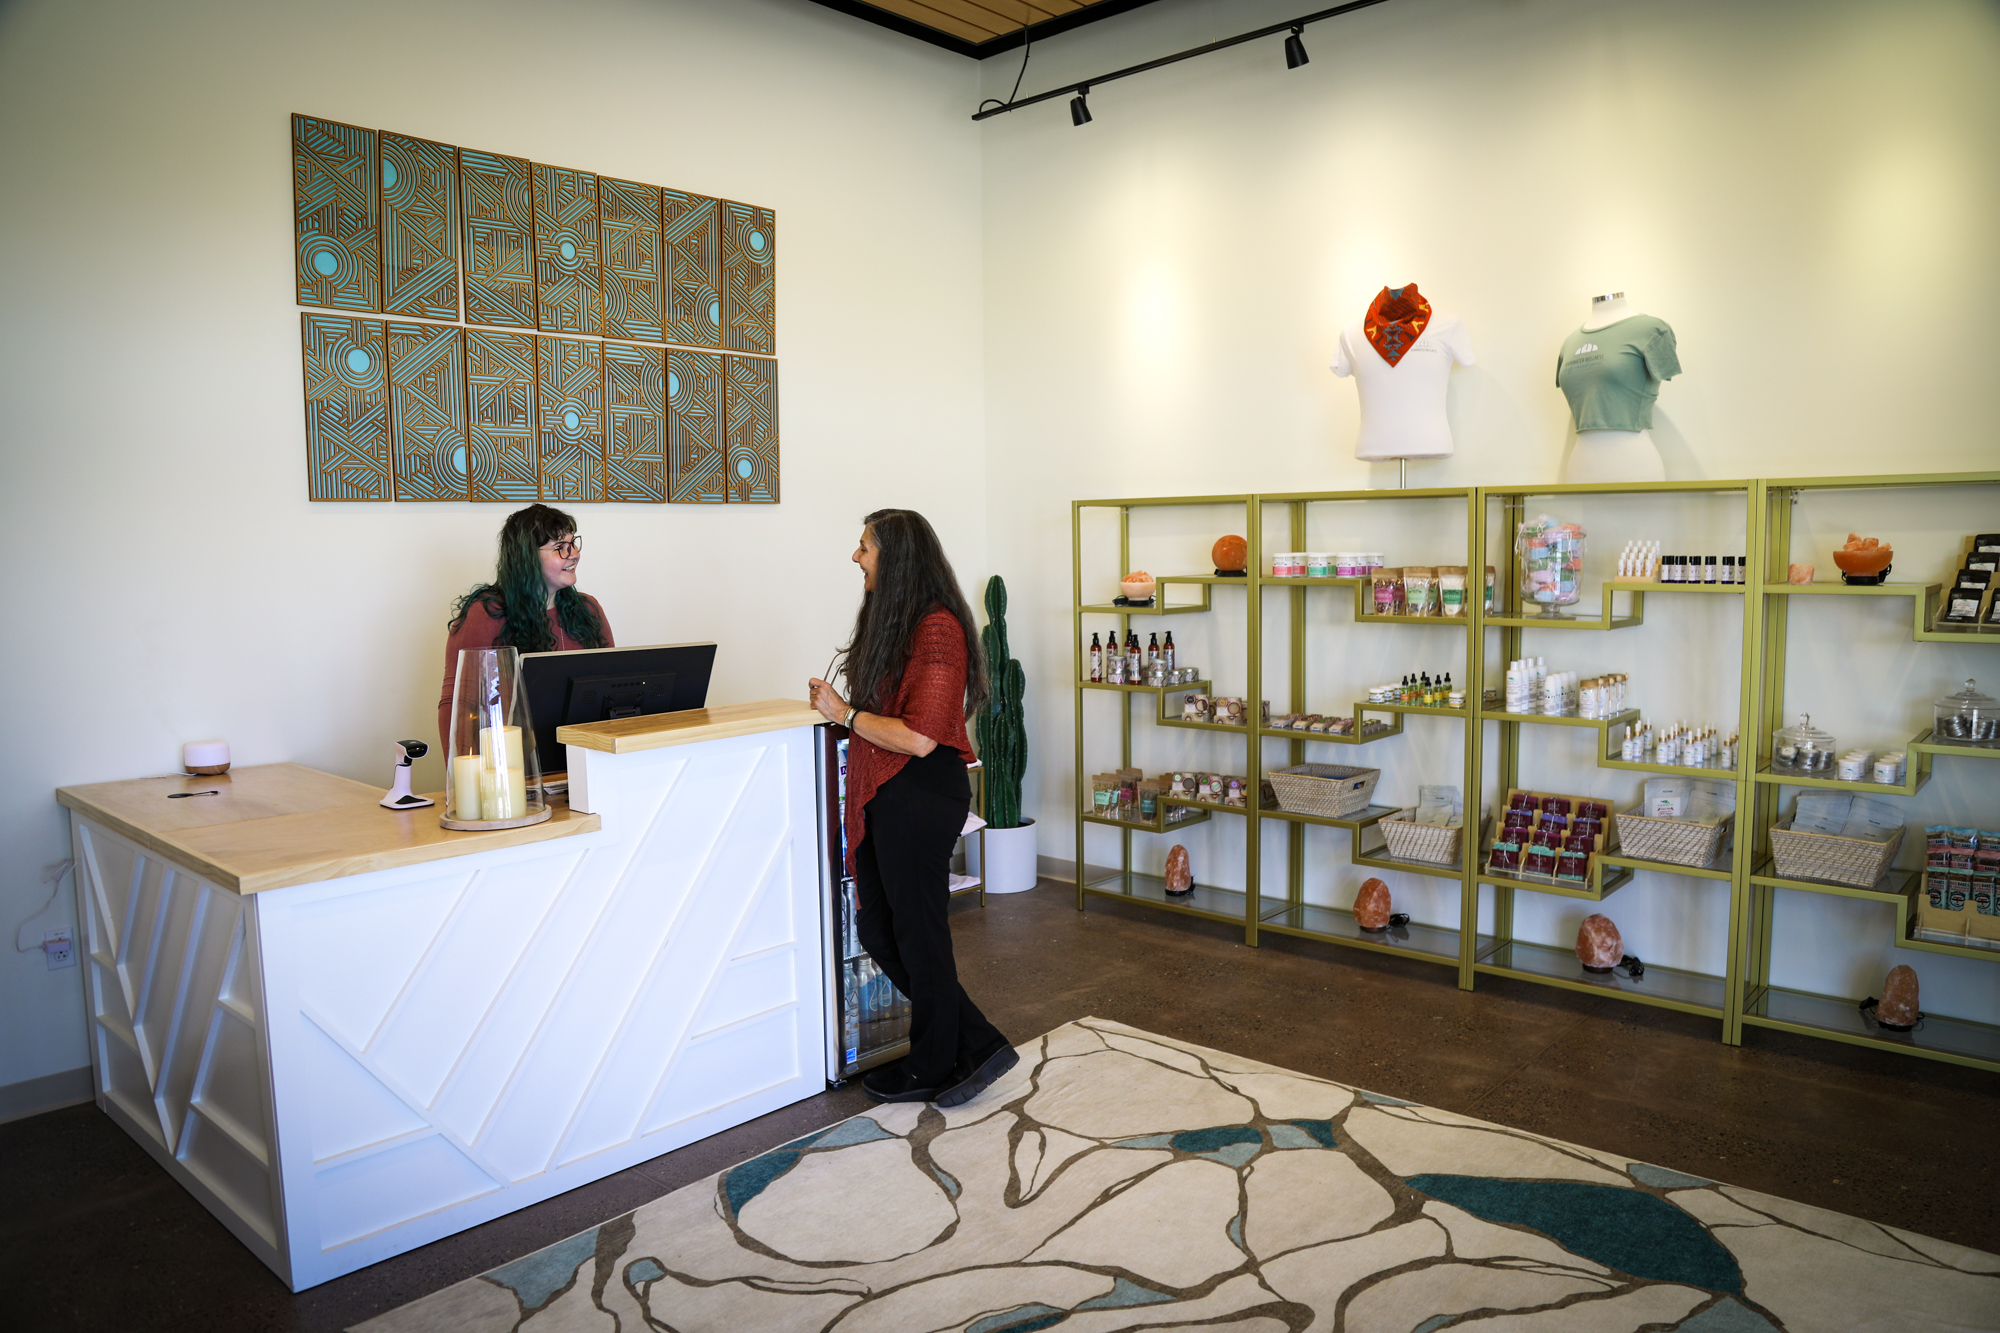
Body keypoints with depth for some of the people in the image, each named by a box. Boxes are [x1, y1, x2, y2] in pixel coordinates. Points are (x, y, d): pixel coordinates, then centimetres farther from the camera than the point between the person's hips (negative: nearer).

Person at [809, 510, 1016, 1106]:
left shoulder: (937, 629, -18)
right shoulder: (891, 620, 13)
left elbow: (919, 738, -23)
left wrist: (846, 714, -13)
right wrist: (843, 707, 7)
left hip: (920, 795, -10)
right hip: (885, 797, 10)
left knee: (918, 933, 5)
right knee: (877, 928, 14)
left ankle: (932, 1069, 25)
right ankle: (976, 1044, 24)